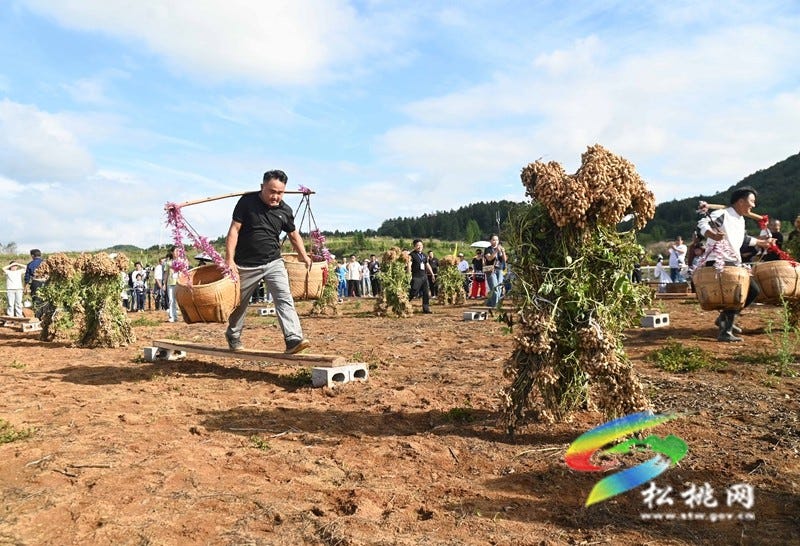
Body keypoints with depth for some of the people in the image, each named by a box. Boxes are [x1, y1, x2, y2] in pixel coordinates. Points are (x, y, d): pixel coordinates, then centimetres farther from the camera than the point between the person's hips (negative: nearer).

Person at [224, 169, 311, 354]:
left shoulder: (285, 211, 1)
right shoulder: (247, 202, -8)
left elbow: (293, 235, 17)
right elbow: (234, 230, -10)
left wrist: (304, 256, 21)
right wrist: (230, 260, -17)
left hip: (274, 262, 2)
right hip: (246, 264, -2)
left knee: (285, 298, -16)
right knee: (240, 303, 14)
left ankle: (293, 339, -23)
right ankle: (233, 336, 38)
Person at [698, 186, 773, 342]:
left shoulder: (741, 220, 18)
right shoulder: (722, 214, -11)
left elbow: (744, 239, 35)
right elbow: (702, 224, -26)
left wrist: (762, 243, 41)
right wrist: (713, 235, -44)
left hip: (734, 263, 10)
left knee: (754, 290, 12)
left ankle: (726, 318, 20)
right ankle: (725, 332, -16)